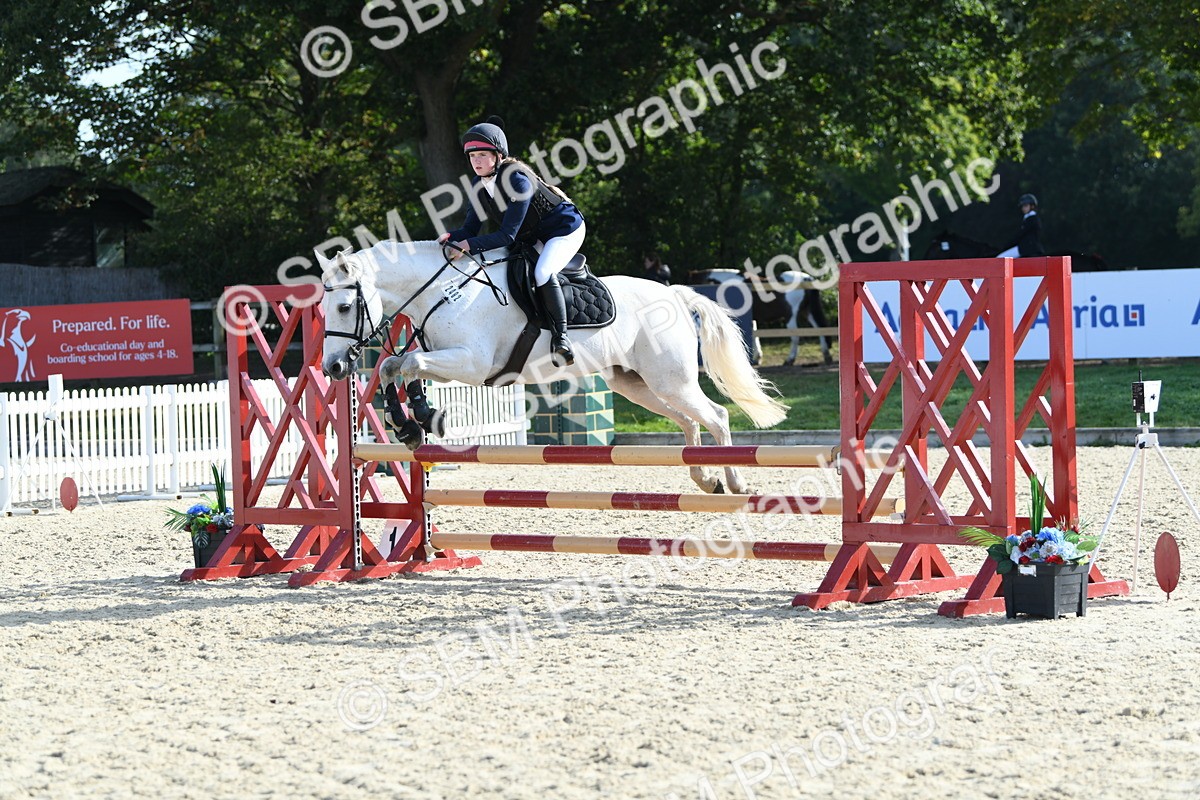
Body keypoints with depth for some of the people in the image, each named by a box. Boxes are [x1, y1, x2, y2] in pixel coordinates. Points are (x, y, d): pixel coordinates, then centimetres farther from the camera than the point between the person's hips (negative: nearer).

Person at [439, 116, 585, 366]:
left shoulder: (517, 181, -31)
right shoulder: (479, 185, -7)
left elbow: (508, 235, -34)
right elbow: (471, 228, -5)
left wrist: (470, 245, -42)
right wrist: (452, 237, -27)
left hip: (565, 229, -9)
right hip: (530, 239, 9)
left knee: (542, 273, -33)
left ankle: (560, 336, -25)